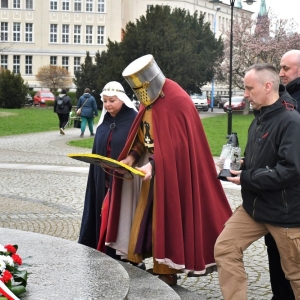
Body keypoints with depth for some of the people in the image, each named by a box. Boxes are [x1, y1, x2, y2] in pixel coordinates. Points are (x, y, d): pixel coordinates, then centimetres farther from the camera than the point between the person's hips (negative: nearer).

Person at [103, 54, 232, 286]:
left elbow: (177, 145, -24)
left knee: (167, 221, -2)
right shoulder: (149, 100, 8)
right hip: (153, 170, 9)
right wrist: (131, 157, -3)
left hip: (172, 173, -8)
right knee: (145, 219, 9)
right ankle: (158, 267, 18)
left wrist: (153, 165, -31)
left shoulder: (177, 101, -19)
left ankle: (167, 272, 9)